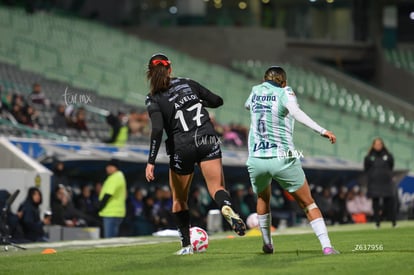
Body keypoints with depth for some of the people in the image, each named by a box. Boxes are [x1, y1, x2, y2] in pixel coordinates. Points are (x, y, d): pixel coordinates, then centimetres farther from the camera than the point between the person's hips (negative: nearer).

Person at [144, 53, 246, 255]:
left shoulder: (154, 99, -2)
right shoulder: (187, 83, 9)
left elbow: (157, 130, -16)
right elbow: (217, 101, 14)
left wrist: (151, 162, -16)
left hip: (182, 148, -2)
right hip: (208, 140, 2)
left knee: (179, 199, 17)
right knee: (217, 188, -3)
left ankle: (186, 245, 20)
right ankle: (227, 208, -39)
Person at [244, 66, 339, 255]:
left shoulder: (255, 91, 11)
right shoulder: (284, 92, -3)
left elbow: (247, 105, 35)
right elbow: (295, 112, -24)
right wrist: (321, 131, -32)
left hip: (256, 160, 4)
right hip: (283, 159, -4)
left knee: (263, 198, 30)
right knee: (308, 204, 4)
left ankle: (267, 244, 33)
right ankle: (326, 245, -10)